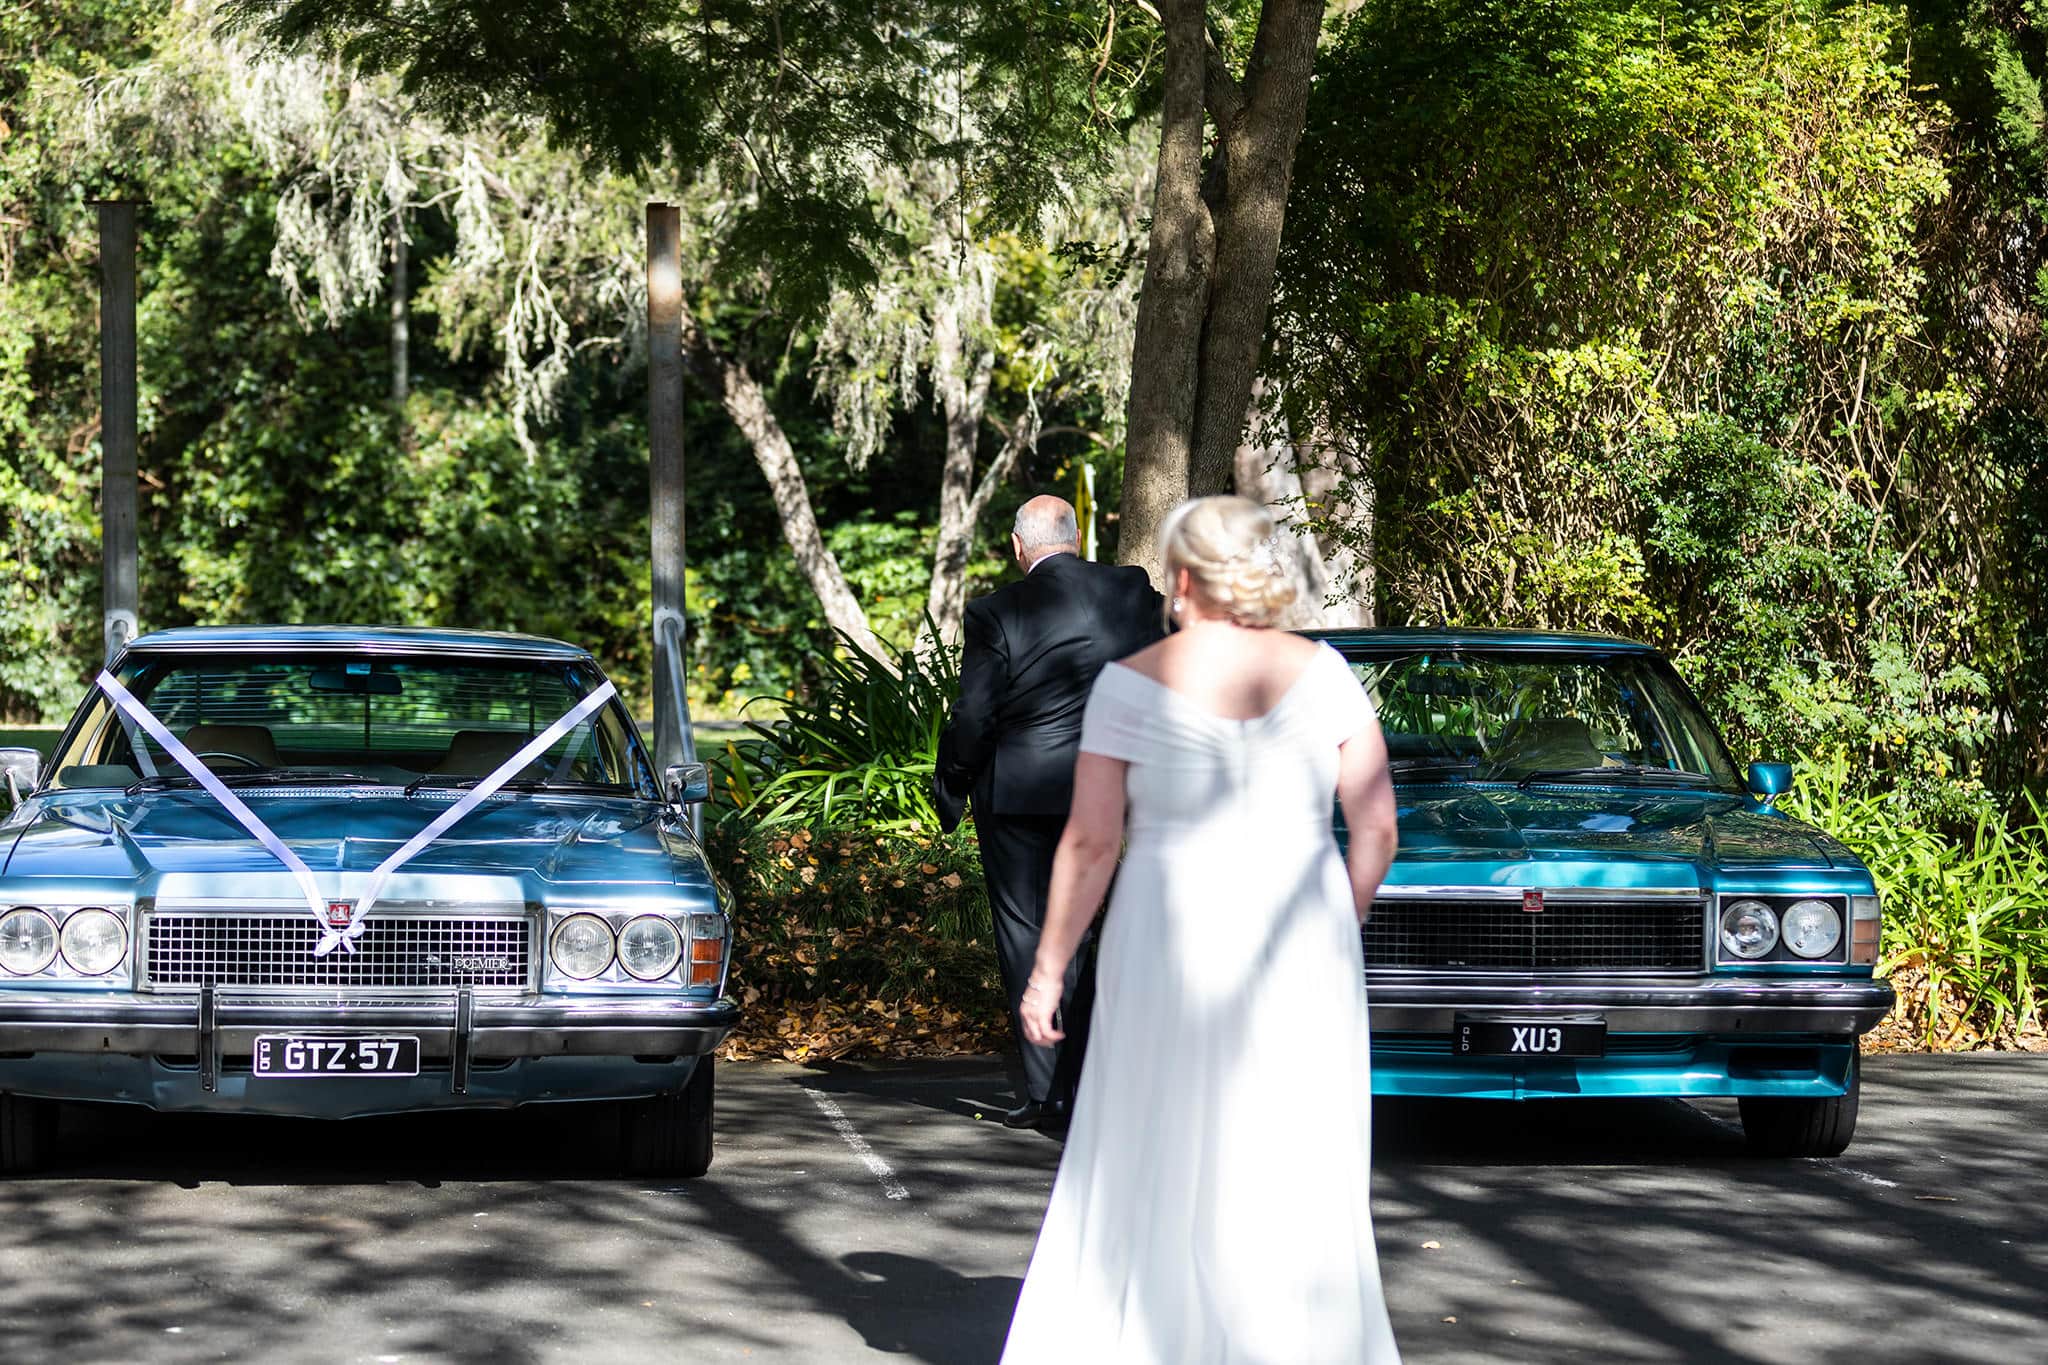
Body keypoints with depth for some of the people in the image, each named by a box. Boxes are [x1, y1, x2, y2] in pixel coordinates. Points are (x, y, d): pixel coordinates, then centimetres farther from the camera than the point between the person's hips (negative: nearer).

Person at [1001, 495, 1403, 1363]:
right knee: (1300, 1177, 10)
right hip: (1301, 962, 2)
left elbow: (1090, 843, -8)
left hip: (1171, 950, -2)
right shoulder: (1324, 674, -1)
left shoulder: (1132, 686, -8)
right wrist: (1336, 931, 12)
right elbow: (1377, 826, -2)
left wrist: (1048, 969, -1)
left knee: (1156, 1173, 10)